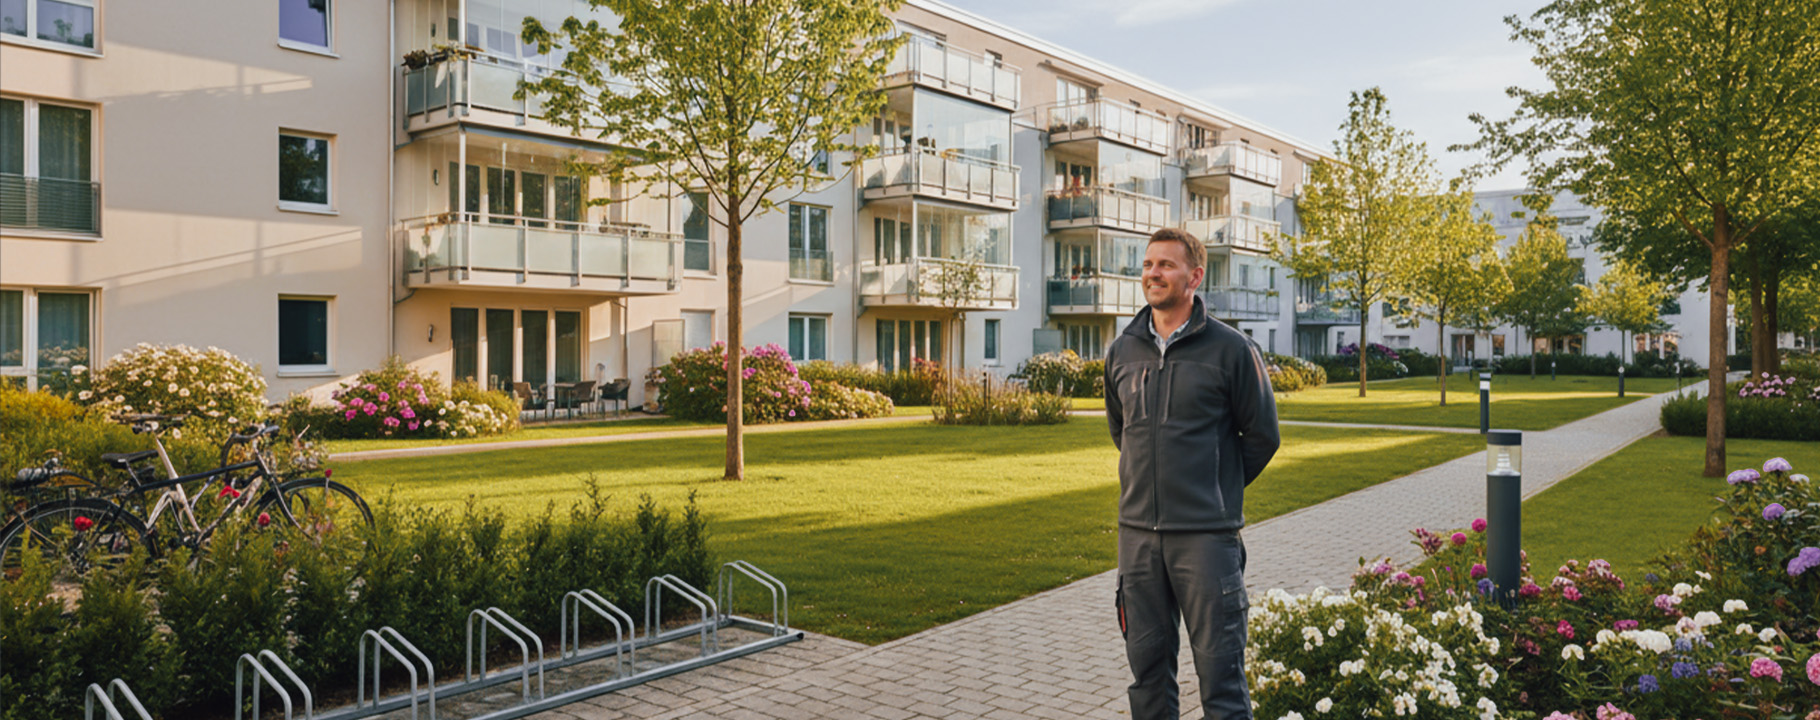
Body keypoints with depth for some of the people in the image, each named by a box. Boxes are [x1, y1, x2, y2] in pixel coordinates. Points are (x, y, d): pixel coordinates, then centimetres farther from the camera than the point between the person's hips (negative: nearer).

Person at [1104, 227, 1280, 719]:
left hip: (1207, 534, -4)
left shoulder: (1231, 349, -5)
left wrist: (1220, 489, 8)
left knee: (1219, 669, 3)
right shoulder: (1122, 352, 8)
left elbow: (1263, 435, 3)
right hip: (1138, 533, 4)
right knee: (1147, 665, 13)